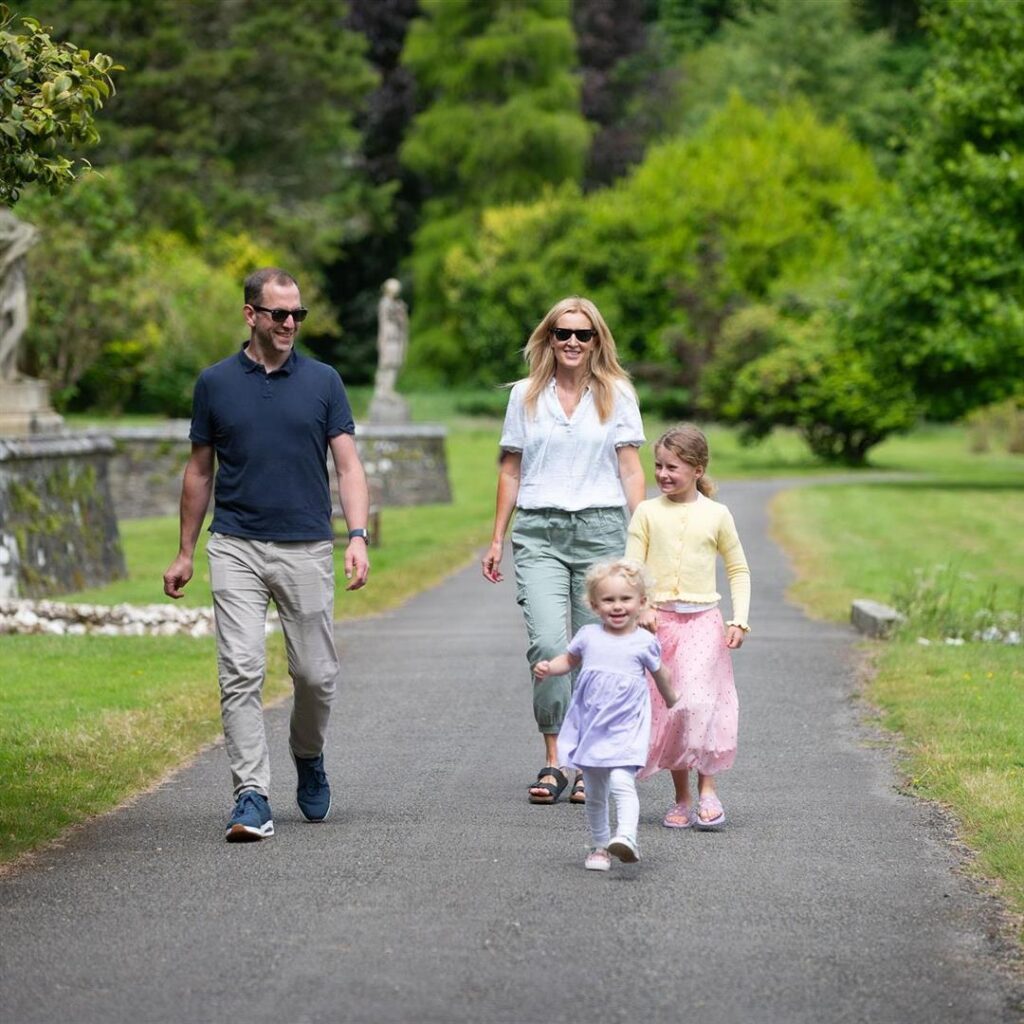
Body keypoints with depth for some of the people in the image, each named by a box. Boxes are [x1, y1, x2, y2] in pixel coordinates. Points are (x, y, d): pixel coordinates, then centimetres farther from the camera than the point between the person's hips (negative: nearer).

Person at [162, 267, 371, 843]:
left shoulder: (323, 381, 4)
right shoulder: (216, 383, 6)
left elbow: (348, 465, 0)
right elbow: (200, 471, 13)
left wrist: (358, 536, -15)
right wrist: (185, 553, 12)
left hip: (308, 550, 0)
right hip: (237, 550, 0)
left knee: (317, 674, 4)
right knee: (241, 673, -9)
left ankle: (309, 756, 34)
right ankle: (253, 798, -9)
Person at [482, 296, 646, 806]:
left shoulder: (617, 394, 8)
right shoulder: (525, 396, 11)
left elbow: (631, 470, 6)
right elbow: (510, 470, 15)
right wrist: (497, 539, 11)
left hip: (601, 529, 0)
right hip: (539, 532, 0)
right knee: (548, 642, -16)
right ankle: (553, 759, -9)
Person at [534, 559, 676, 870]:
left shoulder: (644, 642, -5)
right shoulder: (588, 637, 1)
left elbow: (661, 674, 13)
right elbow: (569, 659, 19)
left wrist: (672, 703, 28)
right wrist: (548, 667, -1)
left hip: (626, 728, -4)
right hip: (590, 725, 4)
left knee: (621, 781, -25)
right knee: (594, 794, 12)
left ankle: (626, 837, -36)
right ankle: (600, 846, 24)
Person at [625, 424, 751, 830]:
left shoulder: (716, 515, 3)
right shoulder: (647, 513, 3)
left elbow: (738, 570, 11)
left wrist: (739, 620, 2)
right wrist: (641, 608, -15)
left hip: (703, 621, -2)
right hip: (658, 621, 2)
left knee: (695, 703, -18)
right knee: (664, 709, 3)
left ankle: (707, 789, -8)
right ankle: (681, 798, 13)